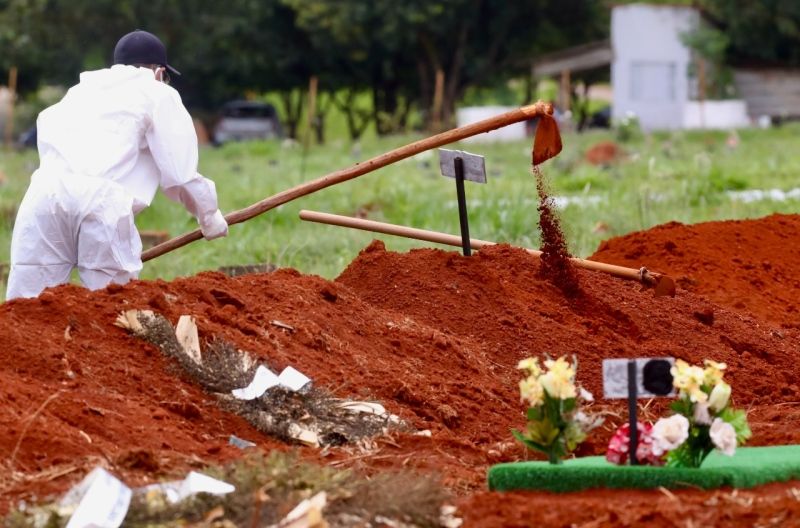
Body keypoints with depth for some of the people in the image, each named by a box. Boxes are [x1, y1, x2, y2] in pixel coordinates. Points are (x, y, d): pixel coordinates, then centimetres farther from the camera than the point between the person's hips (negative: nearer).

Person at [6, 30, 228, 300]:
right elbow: (179, 176, 12)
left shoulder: (80, 90, 33)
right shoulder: (159, 94, 19)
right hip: (103, 198, -4)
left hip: (43, 193, 4)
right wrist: (209, 216, 28)